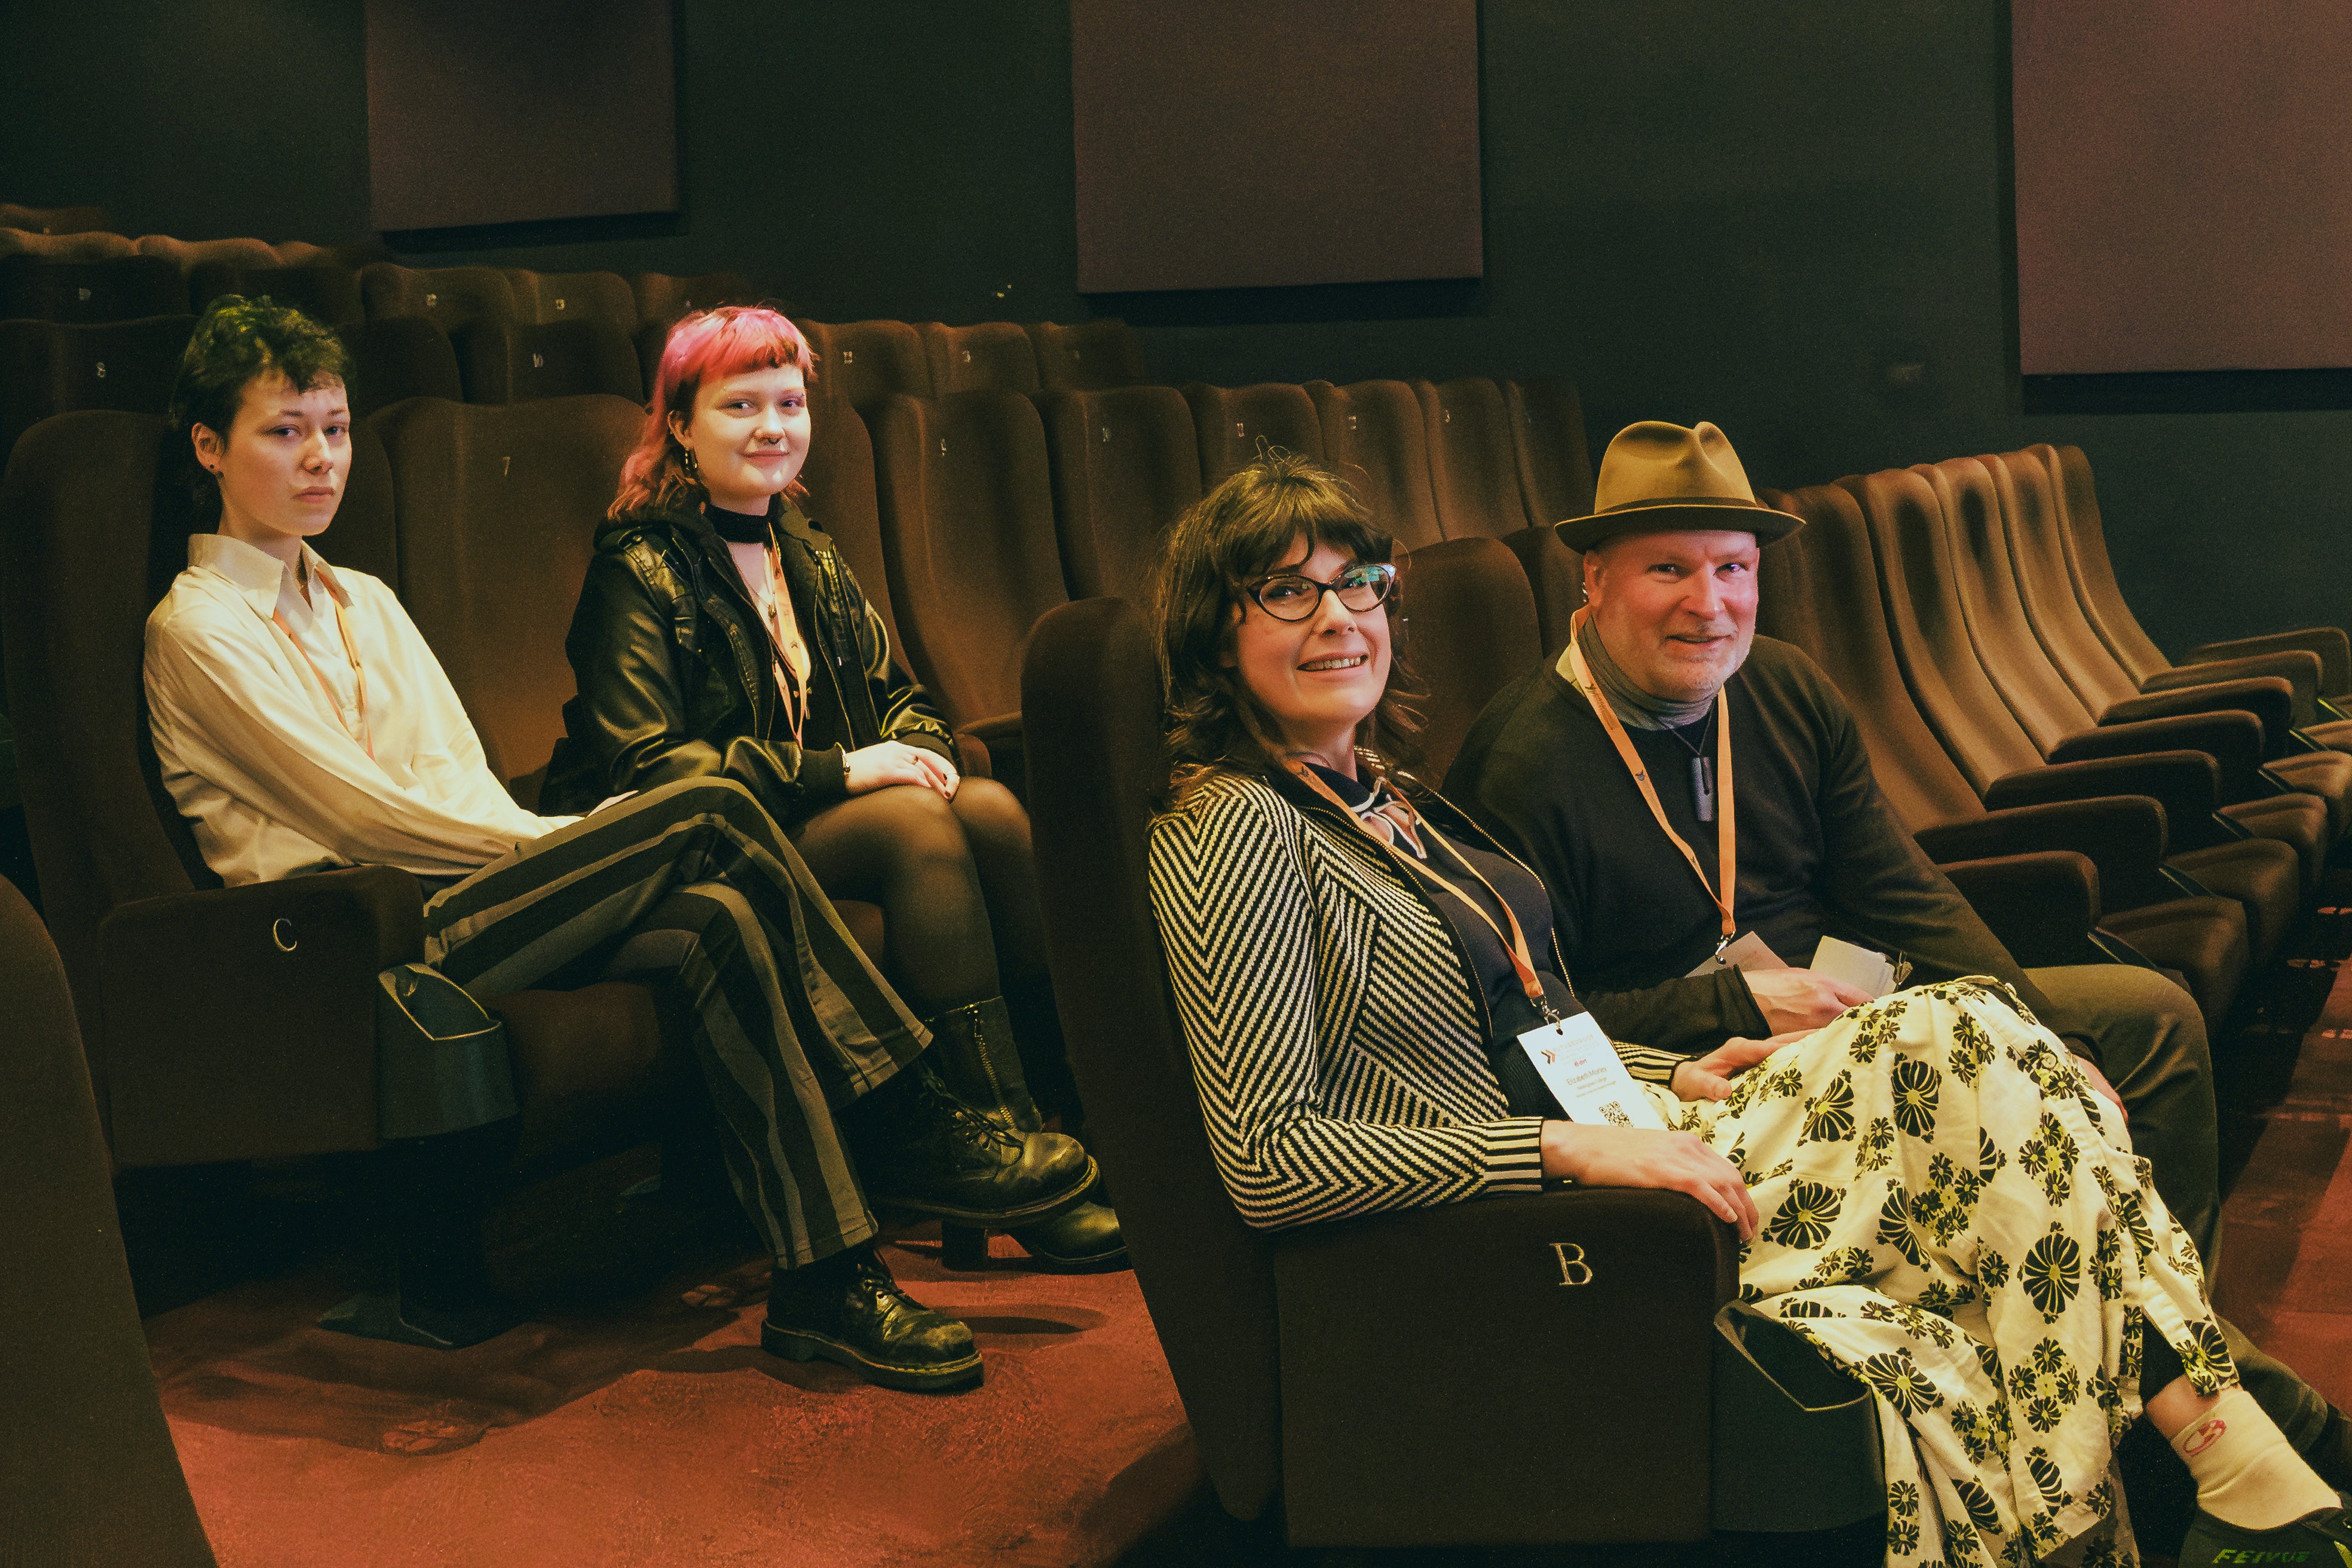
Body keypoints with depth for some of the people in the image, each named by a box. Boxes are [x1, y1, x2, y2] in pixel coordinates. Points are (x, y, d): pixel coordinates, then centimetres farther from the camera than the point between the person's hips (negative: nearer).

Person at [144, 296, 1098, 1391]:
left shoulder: (363, 602, 24)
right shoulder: (198, 631, 0)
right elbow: (363, 814, -9)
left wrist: (556, 845, -6)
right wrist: (572, 842, -10)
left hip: (461, 902, 7)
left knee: (717, 924, -24)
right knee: (708, 812, -23)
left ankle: (823, 1274, -25)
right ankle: (907, 1121, -18)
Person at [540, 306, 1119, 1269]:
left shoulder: (808, 559, 18)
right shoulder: (641, 569, -5)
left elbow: (896, 698, 21)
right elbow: (644, 763, -15)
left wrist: (919, 750, -5)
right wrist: (837, 769, -20)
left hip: (822, 825, 6)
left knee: (990, 810, -23)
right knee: (917, 824, -31)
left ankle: (1070, 1124, -26)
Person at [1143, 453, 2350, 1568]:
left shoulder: (1375, 793, 16)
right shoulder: (1234, 829, -13)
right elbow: (1266, 1160, -21)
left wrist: (1670, 1079, 8)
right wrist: (1570, 1147, -23)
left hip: (1594, 1151, 8)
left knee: (1961, 1042, -11)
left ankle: (2224, 1443, -15)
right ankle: (2230, 1451, -12)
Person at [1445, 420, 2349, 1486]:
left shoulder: (1790, 697, 5)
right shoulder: (1522, 765, -17)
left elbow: (1906, 901, 6)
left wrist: (2044, 1042, -6)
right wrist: (1737, 1007, -22)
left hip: (1842, 1008, 9)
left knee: (2151, 1016, 5)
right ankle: (2245, 1405, -13)